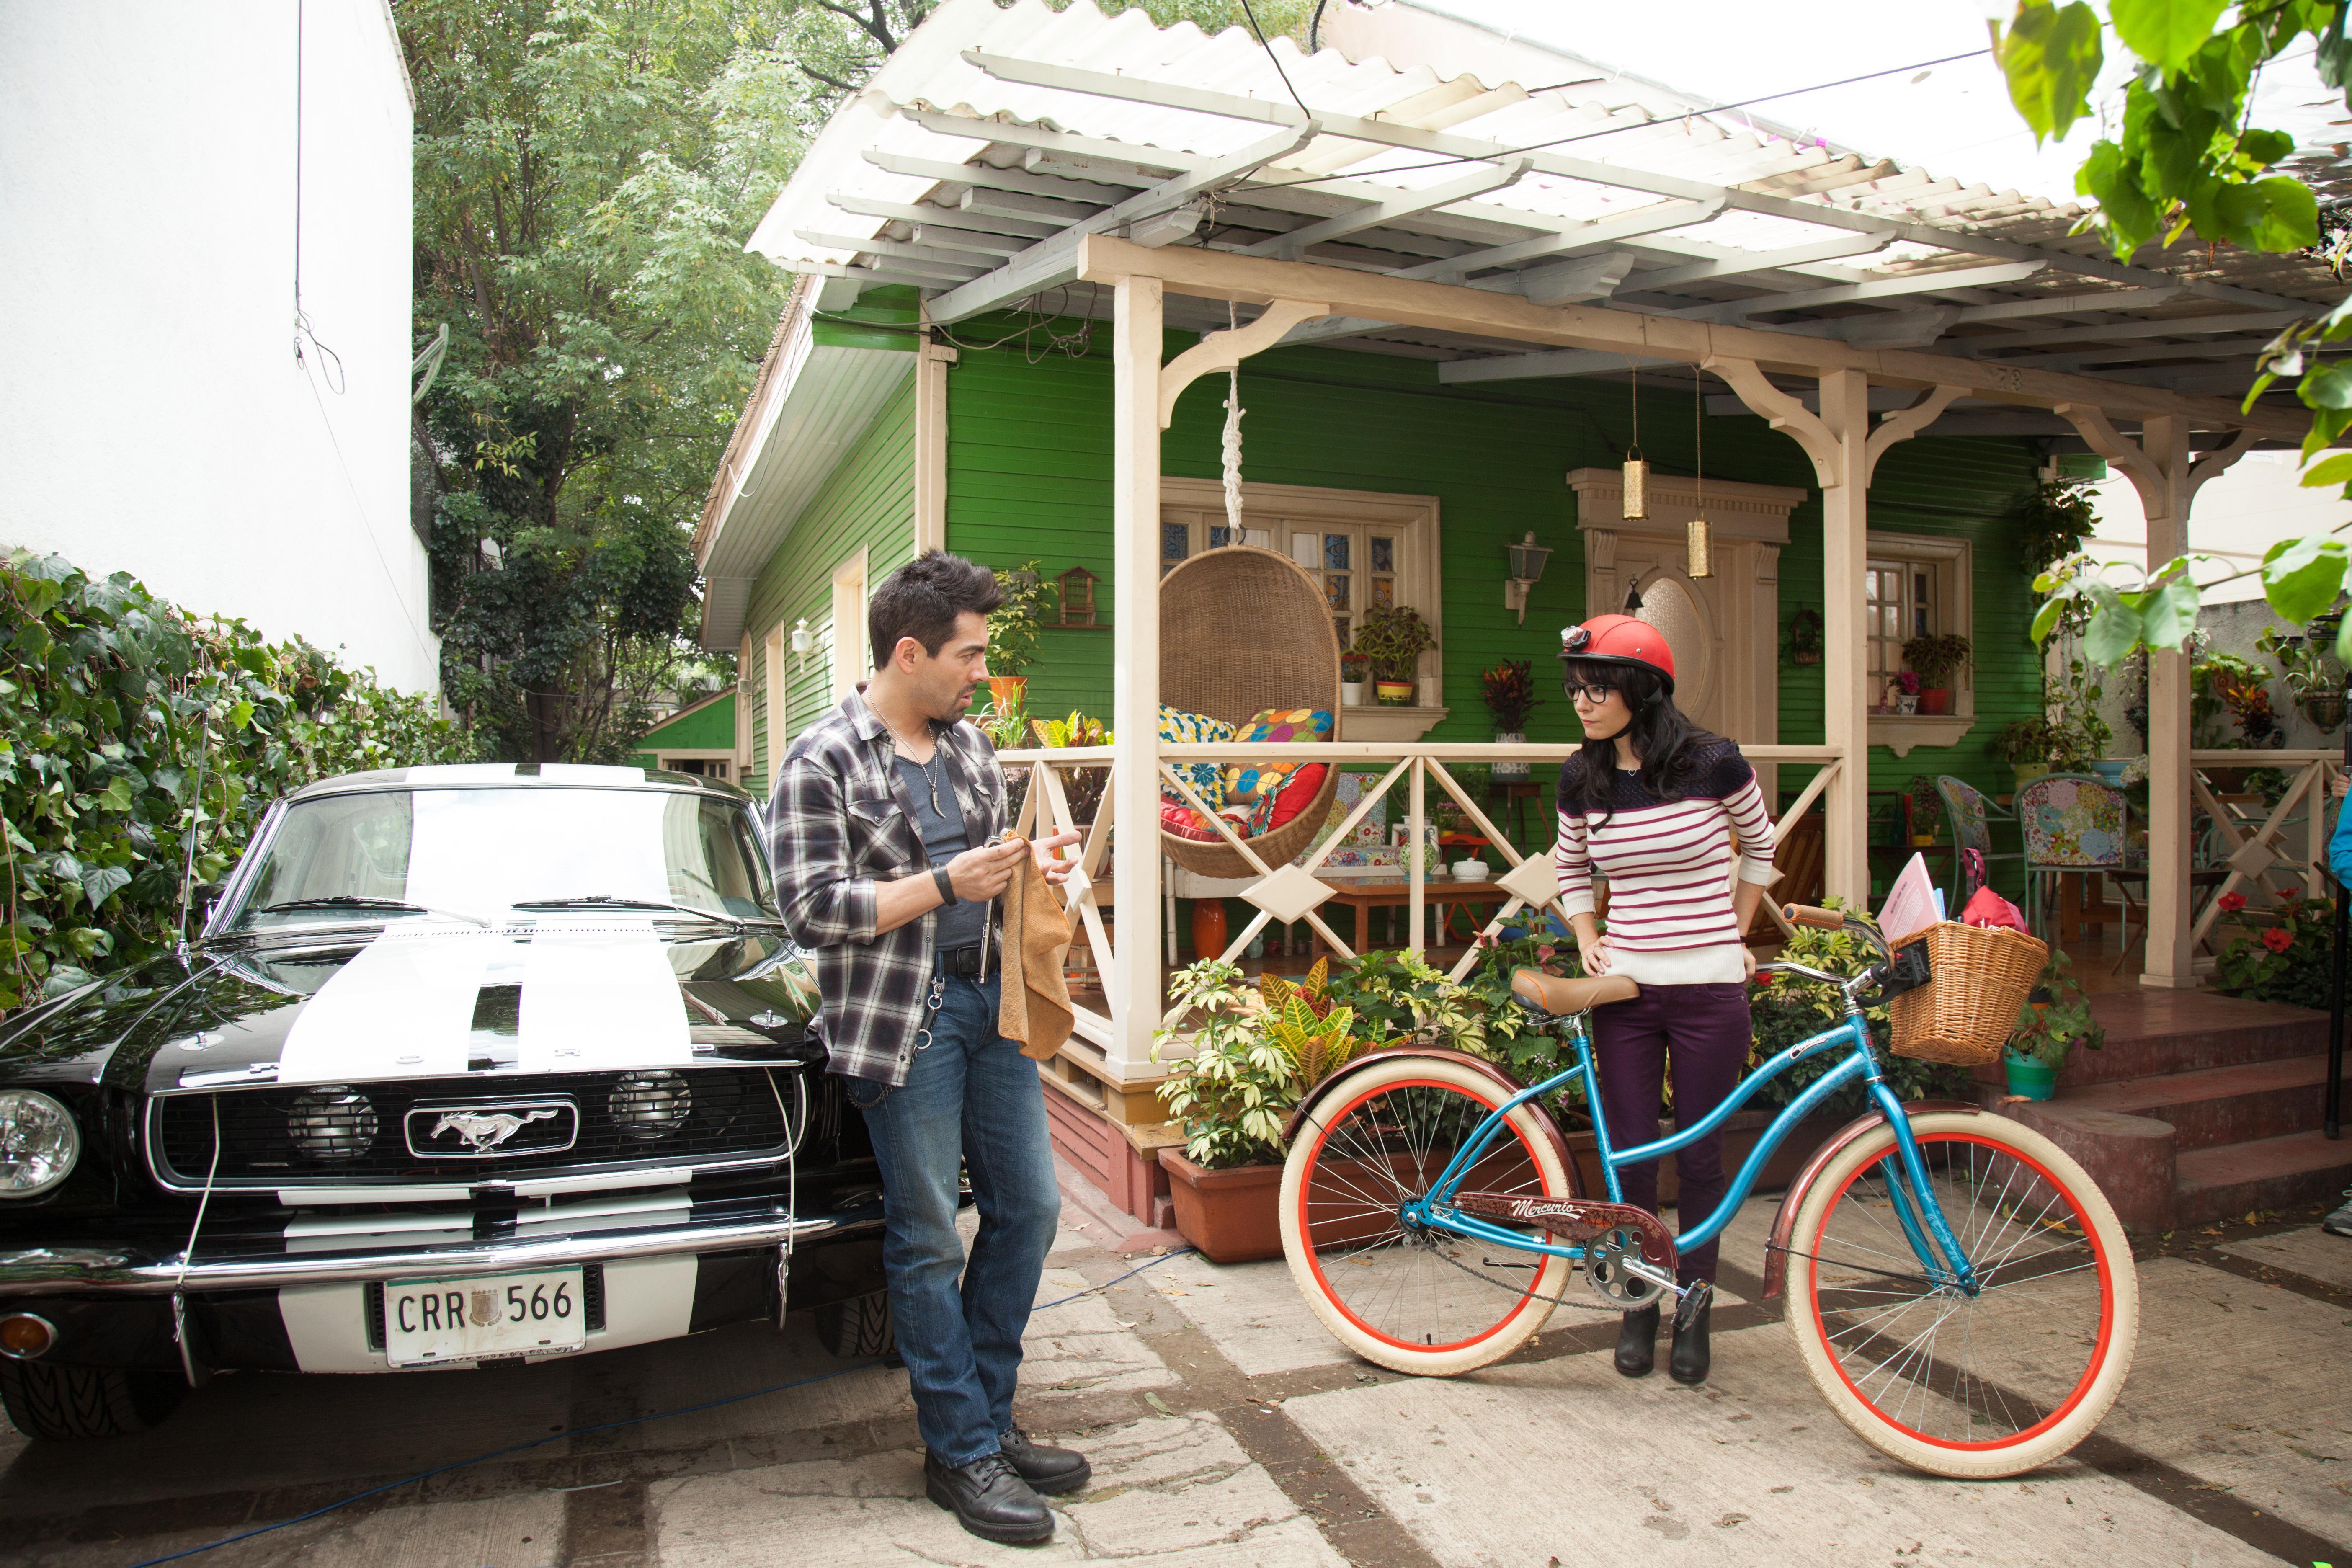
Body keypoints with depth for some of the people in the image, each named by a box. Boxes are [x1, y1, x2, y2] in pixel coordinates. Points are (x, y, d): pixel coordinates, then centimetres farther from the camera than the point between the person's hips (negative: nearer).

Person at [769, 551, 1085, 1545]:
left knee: (1028, 1209, 11)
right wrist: (948, 883, -18)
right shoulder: (822, 761, -10)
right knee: (930, 1242, 3)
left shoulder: (970, 745, 12)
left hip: (989, 1004, 7)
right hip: (902, 1020, -7)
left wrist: (1029, 870, 2)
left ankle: (989, 1417, 28)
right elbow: (812, 909, -16)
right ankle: (961, 1453, 18)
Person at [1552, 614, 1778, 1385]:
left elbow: (1760, 848, 10)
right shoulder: (1581, 778, 0)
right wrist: (1588, 939, 5)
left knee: (1699, 1154, 7)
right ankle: (1638, 1300, 25)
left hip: (1708, 990, -2)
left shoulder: (1713, 763, -9)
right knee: (1630, 1152, 6)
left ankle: (1694, 1308, 25)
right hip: (1626, 988, 3)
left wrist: (1730, 934, 7)